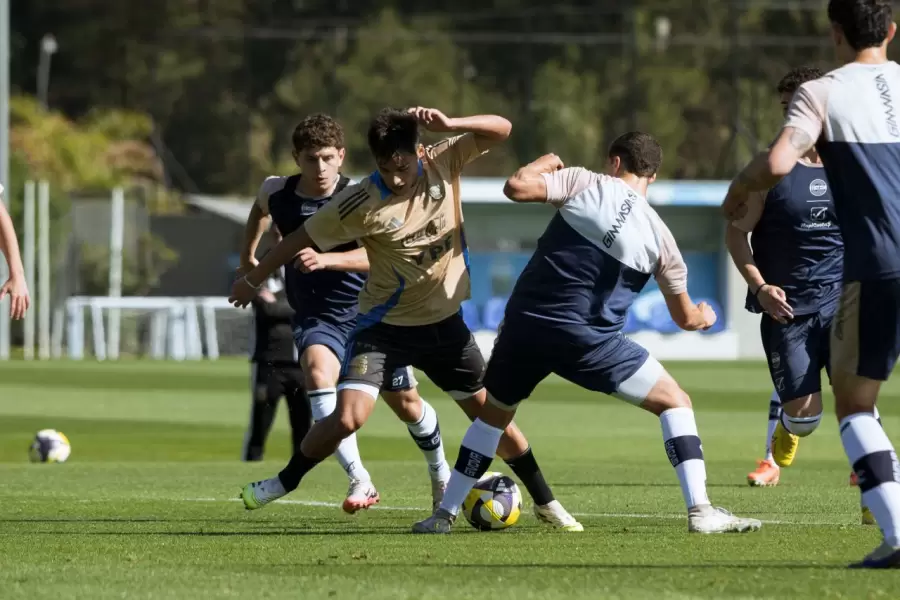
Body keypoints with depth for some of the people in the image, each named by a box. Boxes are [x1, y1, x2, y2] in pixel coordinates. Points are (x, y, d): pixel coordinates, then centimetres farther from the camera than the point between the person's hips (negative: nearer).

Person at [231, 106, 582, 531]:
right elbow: (302, 239, -8)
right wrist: (253, 280, 1)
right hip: (385, 326, -3)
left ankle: (545, 502, 23)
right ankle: (284, 483, 3)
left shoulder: (443, 162, -9)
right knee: (348, 417, -19)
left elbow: (501, 129, -8)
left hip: (445, 322, 3)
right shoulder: (362, 202, -19)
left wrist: (447, 126, -25)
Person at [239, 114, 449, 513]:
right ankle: (360, 482, -37)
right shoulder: (276, 192, -5)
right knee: (317, 372, -31)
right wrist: (248, 256, 29)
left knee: (406, 403, 9)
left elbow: (375, 254, -33)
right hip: (315, 314, 1)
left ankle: (440, 473, 41)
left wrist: (325, 259, -48)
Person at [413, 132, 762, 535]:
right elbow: (685, 317, 16)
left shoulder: (584, 183, 3)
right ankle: (700, 511, -5)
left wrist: (544, 163, 13)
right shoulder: (659, 236, 8)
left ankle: (445, 514, 28)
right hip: (586, 339, -2)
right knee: (675, 403, 9)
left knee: (493, 412, 27)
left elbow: (517, 187, -8)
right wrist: (704, 318, 41)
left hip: (524, 323, 2)